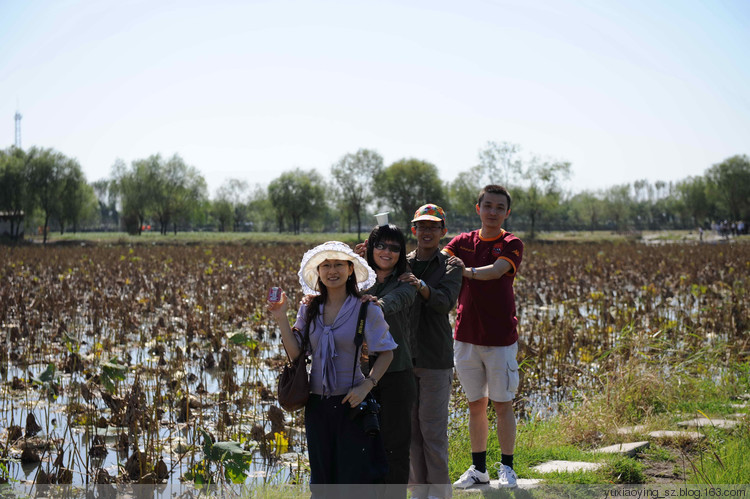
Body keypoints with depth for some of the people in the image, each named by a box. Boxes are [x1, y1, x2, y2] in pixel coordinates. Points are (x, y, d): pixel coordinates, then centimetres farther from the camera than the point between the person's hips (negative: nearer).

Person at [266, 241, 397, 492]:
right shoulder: (309, 309, 4)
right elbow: (296, 354, 0)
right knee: (321, 477, 12)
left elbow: (386, 352, -2)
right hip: (316, 404, 4)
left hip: (350, 403, -4)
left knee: (354, 476, -1)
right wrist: (282, 320, -8)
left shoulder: (366, 309, -7)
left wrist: (366, 385, -14)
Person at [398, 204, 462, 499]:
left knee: (433, 429, -3)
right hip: (404, 357, 3)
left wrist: (421, 287, -36)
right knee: (410, 427, 8)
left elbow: (446, 301, -16)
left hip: (435, 360, -3)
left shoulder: (450, 266, 1)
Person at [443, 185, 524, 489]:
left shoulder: (511, 245, -3)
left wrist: (467, 271, -43)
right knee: (476, 405, 11)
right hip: (466, 336, 3)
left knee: (502, 405, 3)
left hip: (500, 338, -3)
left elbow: (496, 270, -23)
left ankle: (507, 467, 16)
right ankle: (478, 468, 20)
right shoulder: (462, 242, 8)